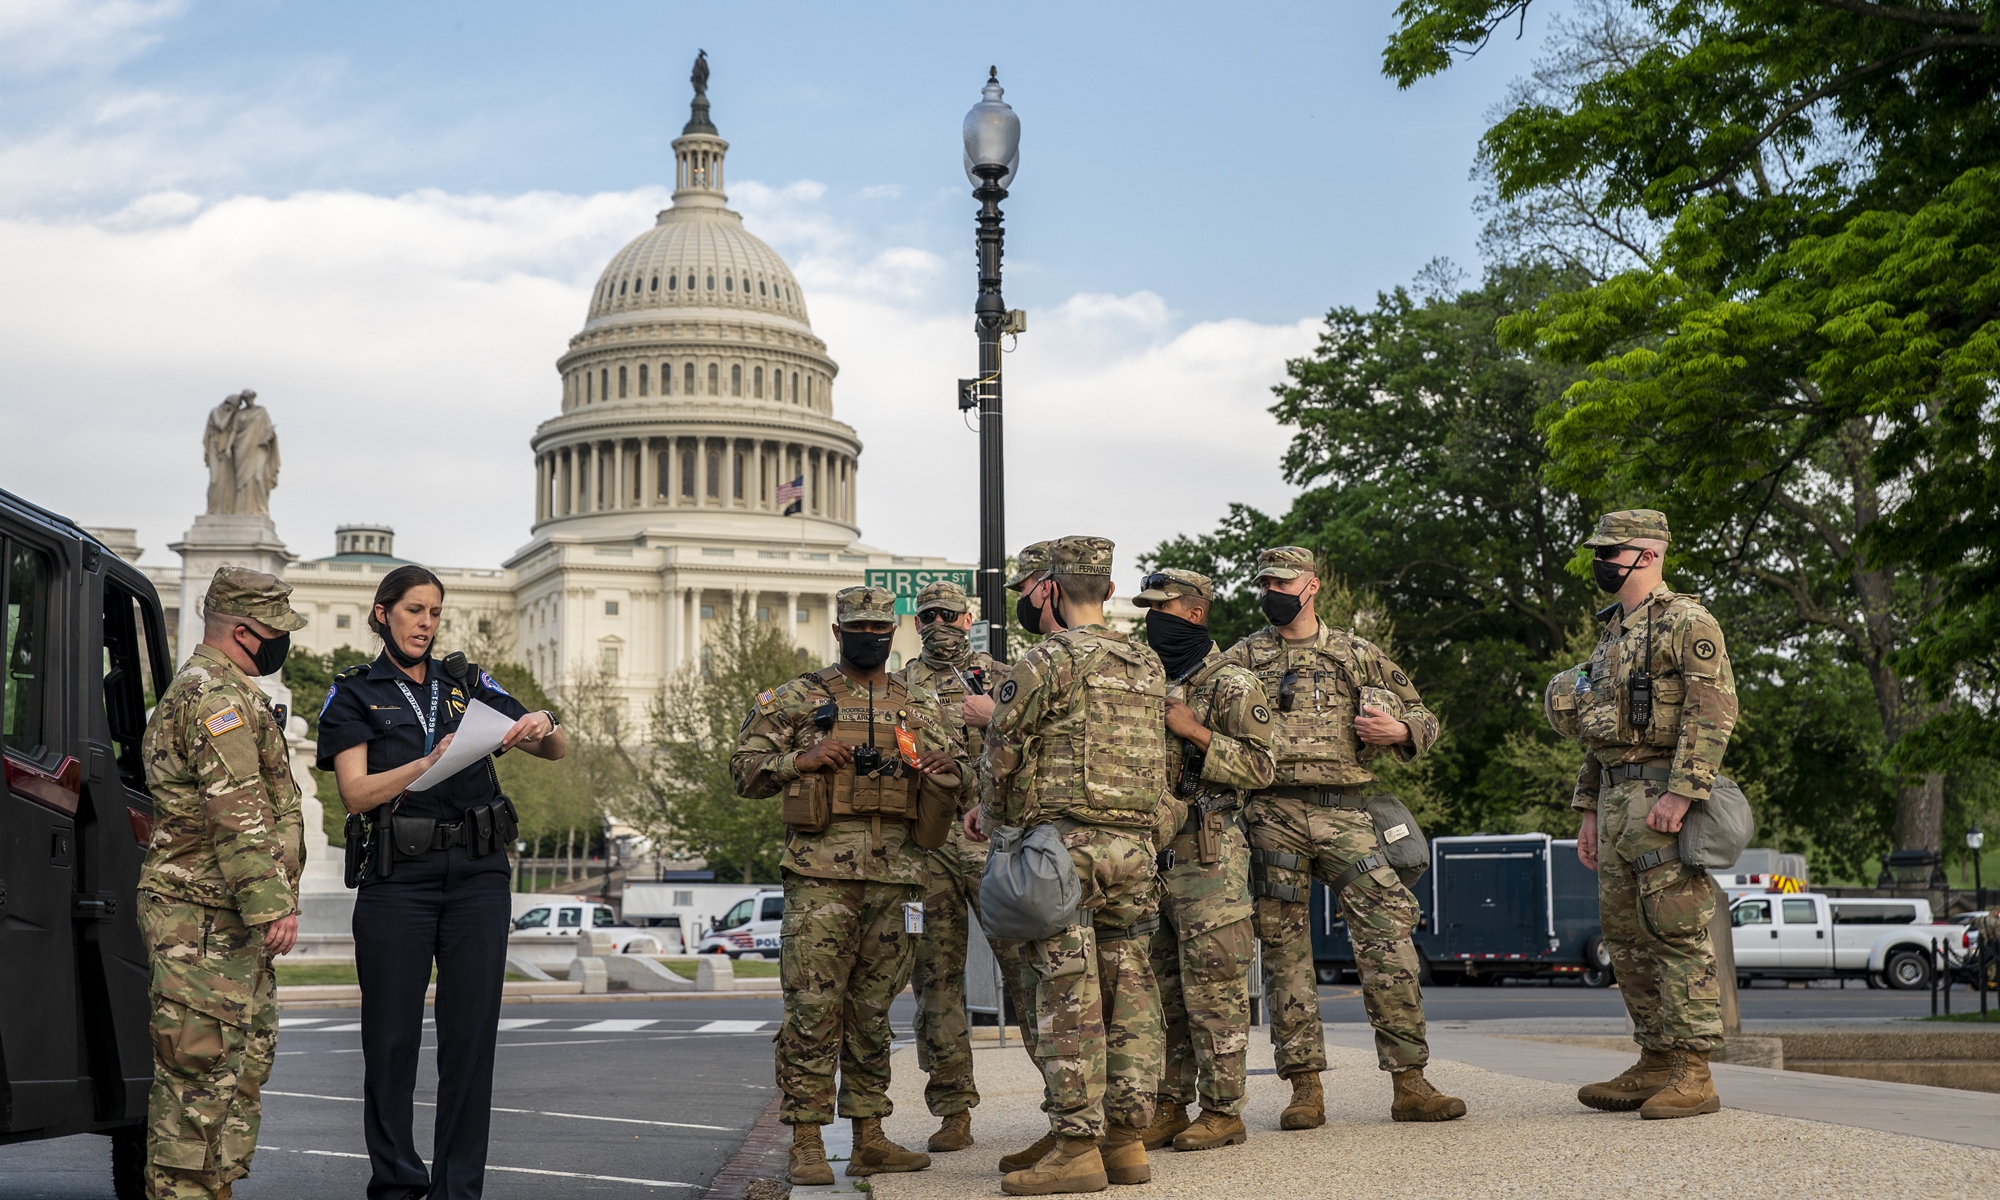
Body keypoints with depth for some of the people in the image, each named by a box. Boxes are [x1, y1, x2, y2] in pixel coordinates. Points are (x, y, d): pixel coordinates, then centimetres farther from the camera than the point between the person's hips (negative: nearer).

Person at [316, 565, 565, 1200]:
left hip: (478, 876, 2)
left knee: (471, 1035, 0)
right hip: (398, 879, -2)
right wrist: (432, 763, -21)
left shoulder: (468, 684, 15)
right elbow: (356, 792, -6)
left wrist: (541, 728, -12)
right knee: (391, 1038, 0)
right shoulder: (354, 695, 7)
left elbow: (555, 751, 12)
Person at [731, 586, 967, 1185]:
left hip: (896, 876, 4)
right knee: (813, 1007, -7)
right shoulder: (797, 698, 6)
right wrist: (802, 760, -13)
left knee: (873, 1010, 9)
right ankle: (806, 1142, -3)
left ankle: (869, 1137, 15)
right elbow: (745, 770, 4)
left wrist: (948, 770, -5)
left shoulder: (921, 707, 16)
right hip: (821, 872, -4)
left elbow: (955, 793, 18)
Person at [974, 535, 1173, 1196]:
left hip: (1063, 842, -7)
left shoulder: (1048, 660, -7)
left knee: (1068, 996, -6)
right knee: (1128, 990, 8)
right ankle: (1127, 1138, 10)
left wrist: (993, 818, 18)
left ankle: (1076, 1146, -6)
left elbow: (1002, 752, -4)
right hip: (1136, 843, 7)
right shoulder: (1149, 667, 15)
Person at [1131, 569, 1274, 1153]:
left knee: (1212, 988, -5)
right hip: (1151, 852, 8)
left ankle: (1223, 1110, 1)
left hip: (1208, 858, -7)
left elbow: (1261, 767, -13)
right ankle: (1168, 1106, 16)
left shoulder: (1232, 686, -5)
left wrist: (1192, 730, -18)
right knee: (1161, 987, 9)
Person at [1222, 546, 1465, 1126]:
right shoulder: (1243, 658, 13)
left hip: (1346, 815, 0)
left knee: (1389, 932, -10)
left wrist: (1397, 731, -4)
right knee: (1285, 948, -1)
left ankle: (1410, 1083, -5)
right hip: (1273, 815, 0)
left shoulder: (1359, 654, 15)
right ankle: (1305, 1087, 5)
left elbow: (1424, 718, 18)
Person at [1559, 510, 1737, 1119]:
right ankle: (1656, 1065, 16)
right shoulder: (1611, 634, 22)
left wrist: (1679, 793, -23)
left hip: (1663, 798, -9)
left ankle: (1693, 1075, -9)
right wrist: (1589, 812, 22)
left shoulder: (1685, 621, -6)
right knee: (1627, 938, 10)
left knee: (1679, 934, -9)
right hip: (1615, 800, 10)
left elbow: (1714, 710, -16)